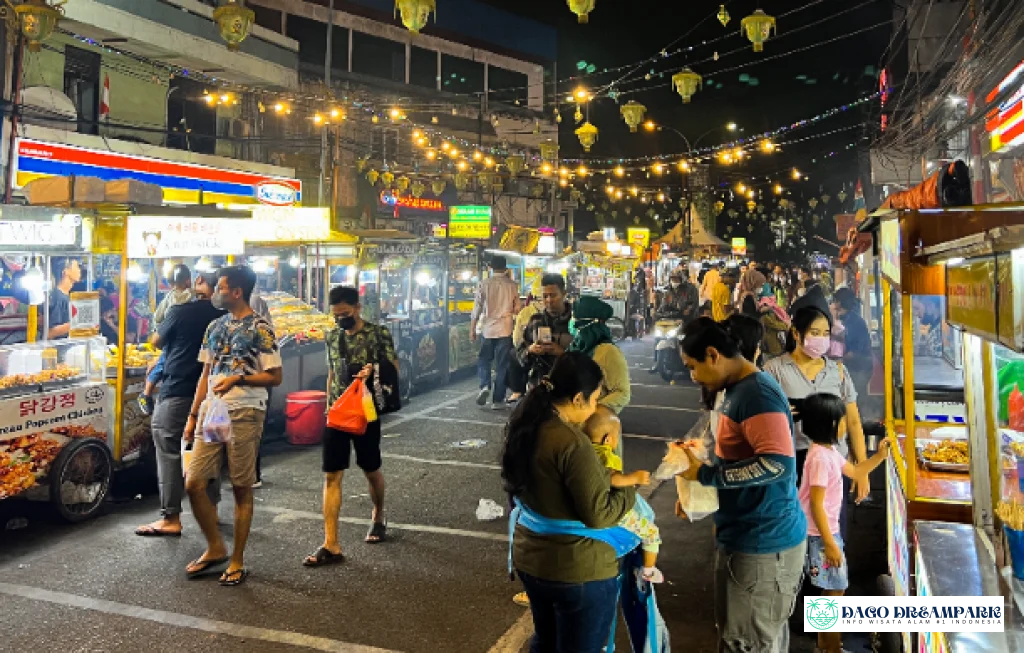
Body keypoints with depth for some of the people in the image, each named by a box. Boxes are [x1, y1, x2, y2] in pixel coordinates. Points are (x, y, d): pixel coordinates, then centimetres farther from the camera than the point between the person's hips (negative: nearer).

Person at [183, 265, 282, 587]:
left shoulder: (260, 329, -6)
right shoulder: (215, 326, 14)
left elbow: (275, 377, -8)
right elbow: (206, 375, 18)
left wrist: (238, 379, -19)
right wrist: (193, 416, 14)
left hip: (244, 415, -6)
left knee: (242, 489, 2)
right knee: (193, 484, 2)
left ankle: (237, 561, 16)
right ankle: (215, 549, 22)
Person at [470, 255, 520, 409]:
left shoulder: (484, 284, -3)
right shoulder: (512, 285, -1)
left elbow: (477, 308, -4)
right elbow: (517, 309, 5)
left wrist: (472, 329, 3)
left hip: (488, 328, 0)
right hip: (505, 329, 0)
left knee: (484, 360, 16)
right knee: (501, 365, 5)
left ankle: (485, 386, -8)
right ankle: (497, 400, 7)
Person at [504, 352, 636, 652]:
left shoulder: (525, 425, -2)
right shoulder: (571, 442, -28)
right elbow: (598, 516, -25)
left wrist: (605, 477, 9)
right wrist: (629, 491, -8)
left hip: (529, 559, 8)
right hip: (578, 571, -8)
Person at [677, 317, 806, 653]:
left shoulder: (757, 392, -20)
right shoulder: (737, 389, 10)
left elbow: (778, 463, -31)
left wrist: (705, 474, -23)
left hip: (763, 543, -9)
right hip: (744, 537, 10)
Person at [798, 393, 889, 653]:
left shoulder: (830, 451, 7)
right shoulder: (820, 457, -24)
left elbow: (855, 472, 24)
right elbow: (816, 505, -26)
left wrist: (880, 455, 12)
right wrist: (829, 543, -25)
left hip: (829, 531, 10)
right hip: (821, 535, -10)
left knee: (832, 589, 20)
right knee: (835, 591, 1)